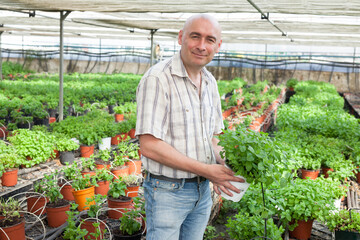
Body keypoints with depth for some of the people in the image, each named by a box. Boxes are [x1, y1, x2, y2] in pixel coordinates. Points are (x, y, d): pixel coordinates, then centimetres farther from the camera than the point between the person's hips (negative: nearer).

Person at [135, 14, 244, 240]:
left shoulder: (210, 82, 7)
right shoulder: (158, 78, -18)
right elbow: (149, 146, -24)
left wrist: (223, 165, -5)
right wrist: (205, 170, -21)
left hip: (203, 191, 7)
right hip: (168, 191, -7)